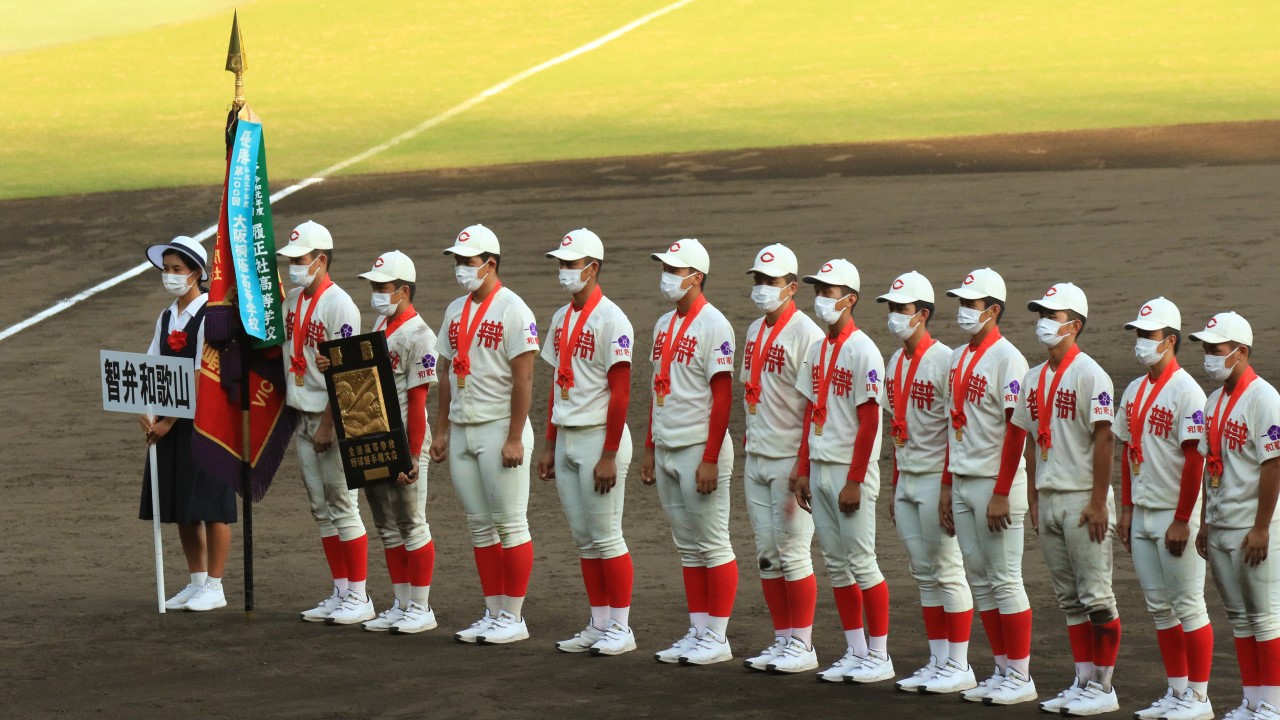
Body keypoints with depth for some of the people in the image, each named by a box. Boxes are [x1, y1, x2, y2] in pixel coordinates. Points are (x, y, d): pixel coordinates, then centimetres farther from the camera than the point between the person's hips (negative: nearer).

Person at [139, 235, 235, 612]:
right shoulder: (165, 318, 12)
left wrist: (169, 421, -16)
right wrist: (146, 413, -11)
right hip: (169, 425, 7)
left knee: (211, 505, -3)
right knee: (180, 507, 10)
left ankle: (214, 587, 3)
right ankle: (196, 582, 19)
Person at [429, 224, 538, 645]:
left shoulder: (512, 311, -10)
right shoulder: (455, 311, 13)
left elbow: (523, 379, -14)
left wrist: (515, 439, -18)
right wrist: (441, 431, 13)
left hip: (499, 431, -8)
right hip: (462, 431, 8)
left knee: (509, 523, -3)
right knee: (480, 526, 9)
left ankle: (513, 618, 1)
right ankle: (493, 615, 14)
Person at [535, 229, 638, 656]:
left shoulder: (610, 320, -12)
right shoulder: (561, 319, 13)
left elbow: (620, 392, -15)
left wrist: (609, 455, -18)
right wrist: (549, 447, 16)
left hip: (598, 437, -8)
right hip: (566, 439, 8)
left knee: (605, 536, -5)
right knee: (584, 539, 10)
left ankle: (621, 629, 1)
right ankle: (599, 626, 15)